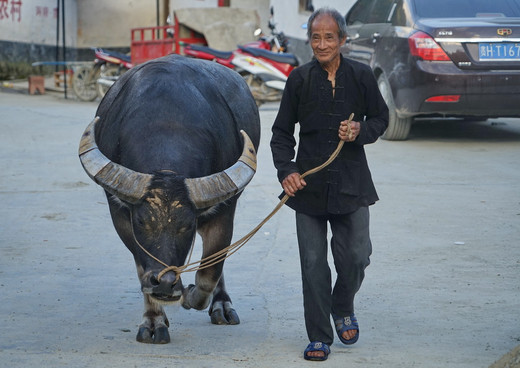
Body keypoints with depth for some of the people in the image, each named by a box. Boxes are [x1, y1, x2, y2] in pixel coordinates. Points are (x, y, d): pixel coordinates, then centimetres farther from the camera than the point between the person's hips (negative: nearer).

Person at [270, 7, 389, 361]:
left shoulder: (361, 75, 1)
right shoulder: (300, 79, 0)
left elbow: (381, 118, 11)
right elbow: (282, 132, 6)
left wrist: (361, 130, -11)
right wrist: (285, 170, -8)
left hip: (351, 183, 0)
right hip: (309, 183, 0)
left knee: (356, 256, 1)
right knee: (313, 263, 1)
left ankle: (343, 308, 33)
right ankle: (319, 337, 12)